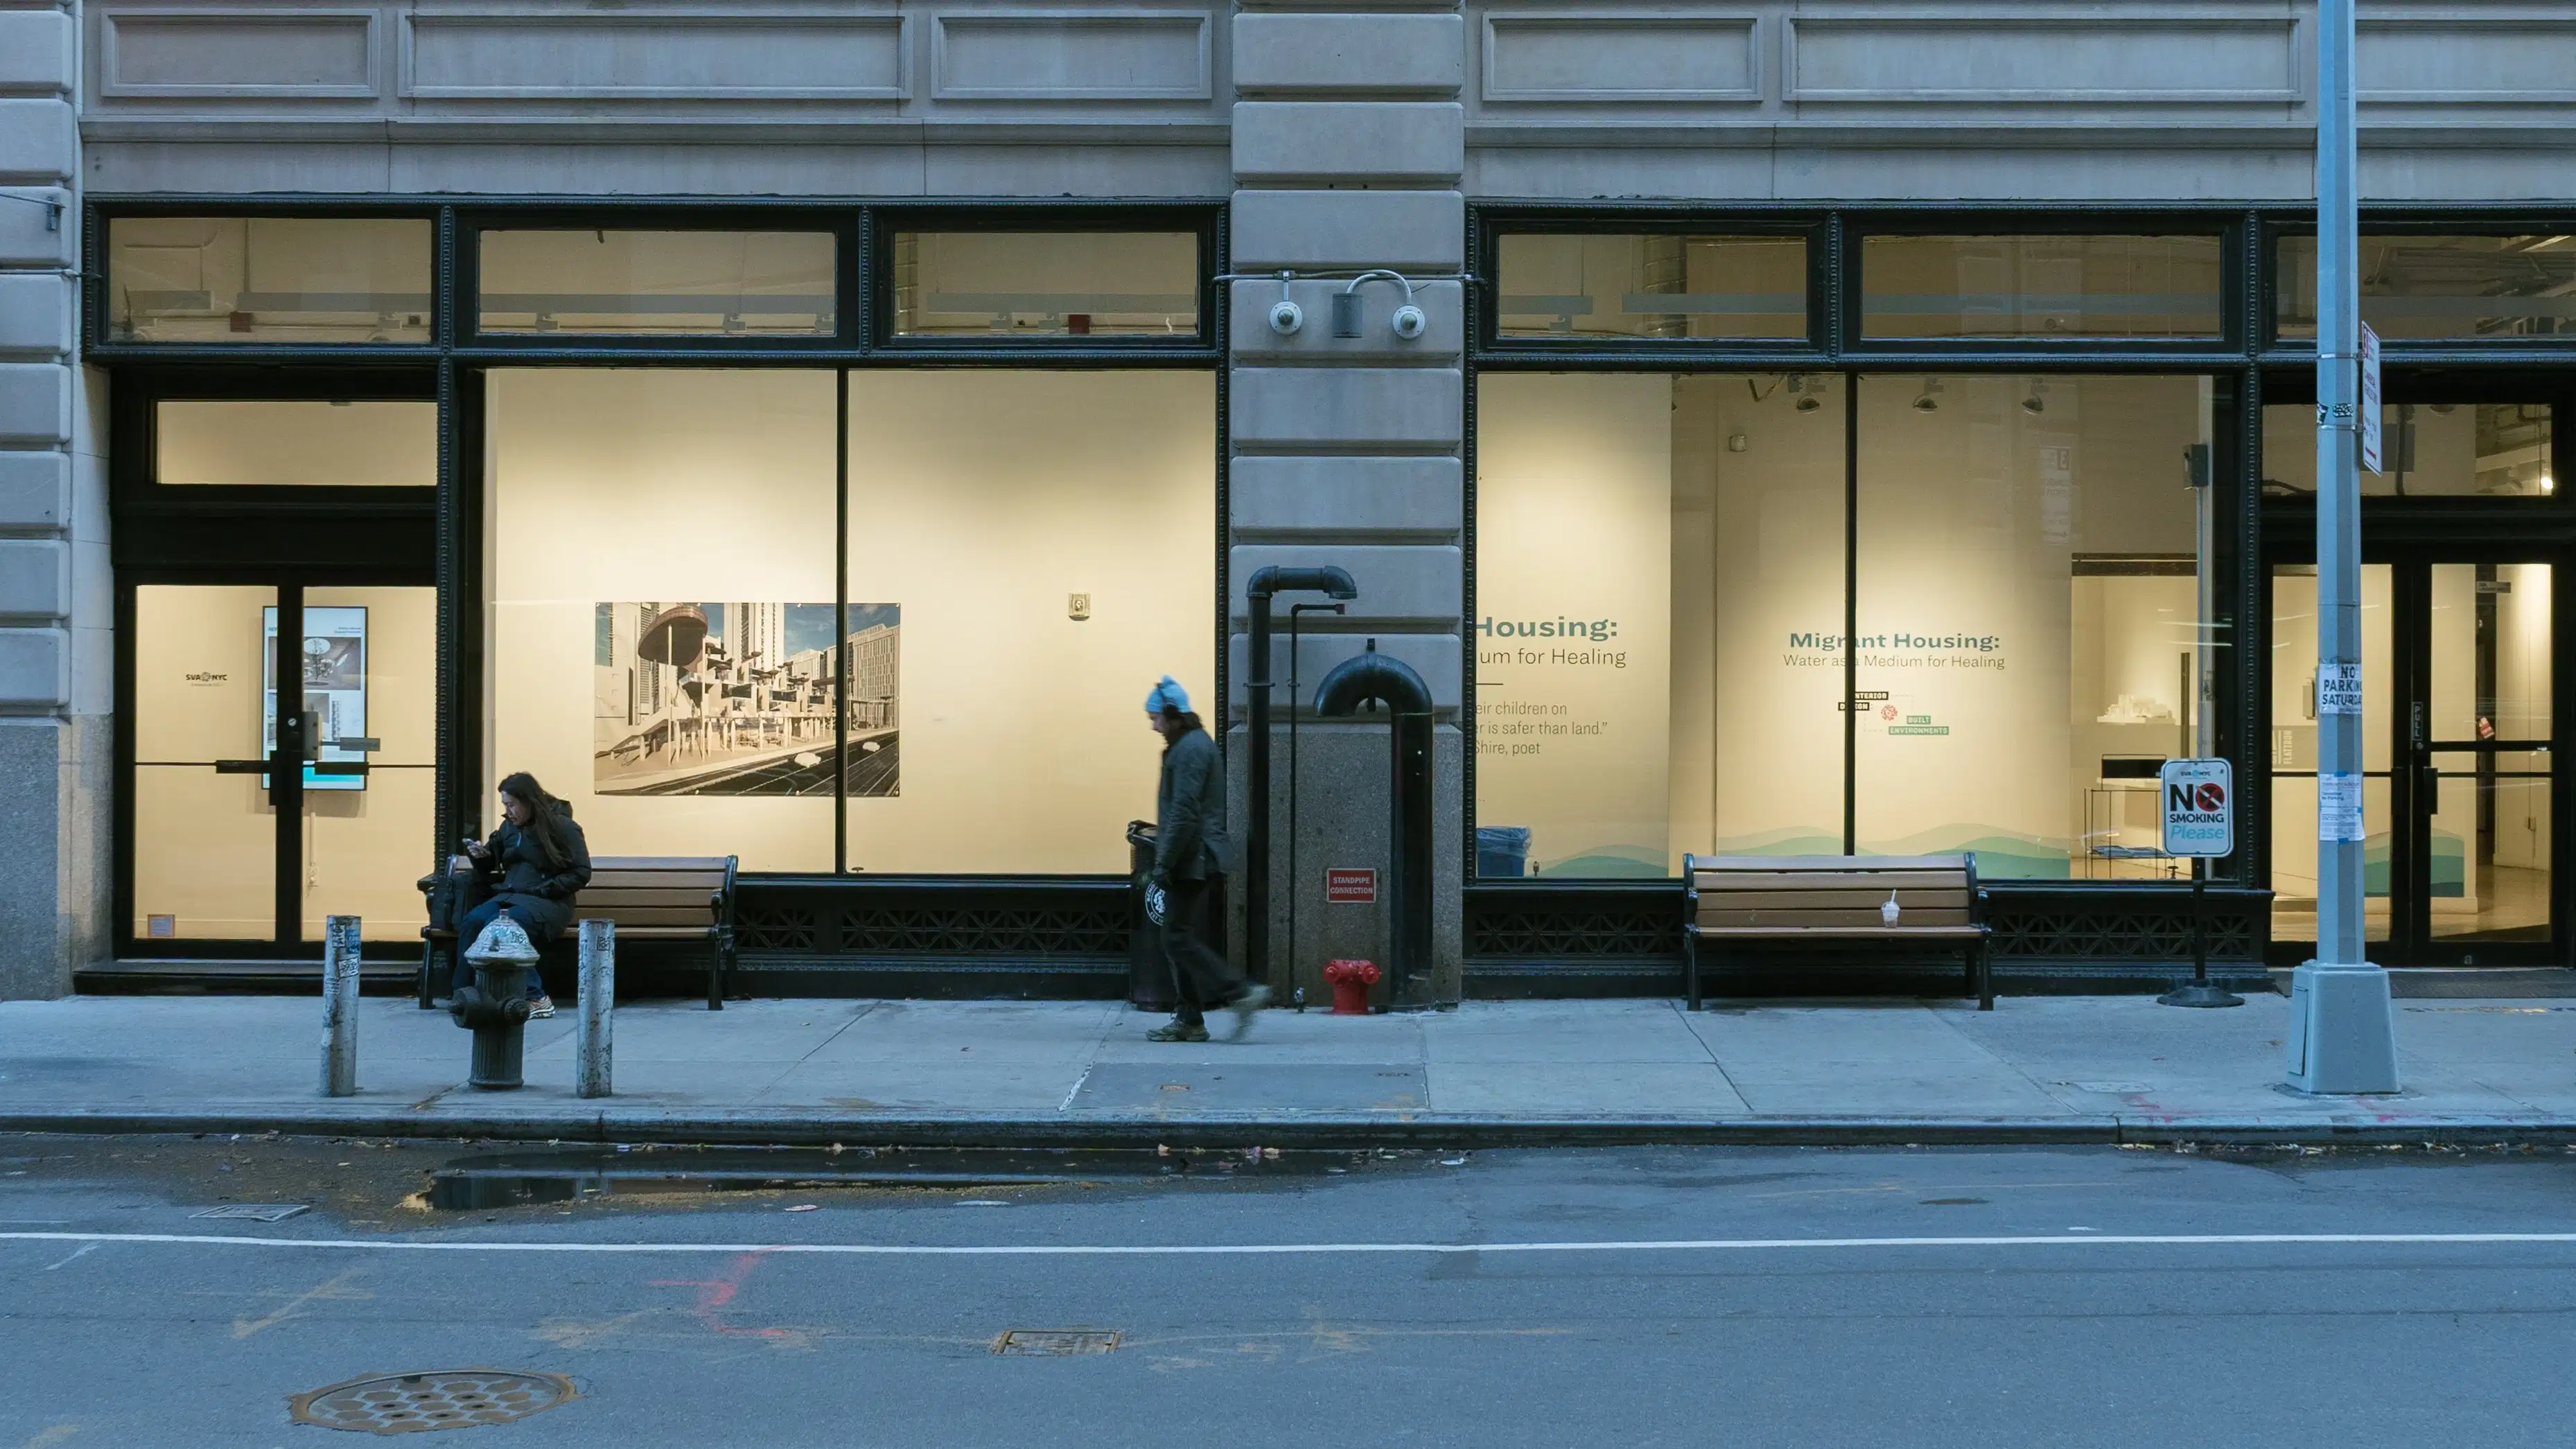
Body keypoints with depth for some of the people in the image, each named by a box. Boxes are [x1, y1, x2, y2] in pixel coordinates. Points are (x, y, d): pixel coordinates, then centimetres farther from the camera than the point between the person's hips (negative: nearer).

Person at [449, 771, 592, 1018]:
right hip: (509, 895, 6)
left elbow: (582, 874, -7)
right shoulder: (509, 827, 16)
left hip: (549, 902, -6)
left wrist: (544, 888, -13)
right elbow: (489, 868, 27)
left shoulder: (562, 827, -3)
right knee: (472, 922, -26)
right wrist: (481, 856, 4)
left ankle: (535, 998, -28)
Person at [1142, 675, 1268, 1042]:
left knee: (1180, 939, -10)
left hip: (1191, 863, -11)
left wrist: (1163, 865, -21)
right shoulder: (1196, 744, 18)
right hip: (1196, 864, 11)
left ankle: (1241, 993, -12)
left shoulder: (1190, 749, -14)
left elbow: (1184, 814, -22)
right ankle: (1188, 1020, 13)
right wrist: (1166, 861, 22)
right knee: (1182, 941, 11)